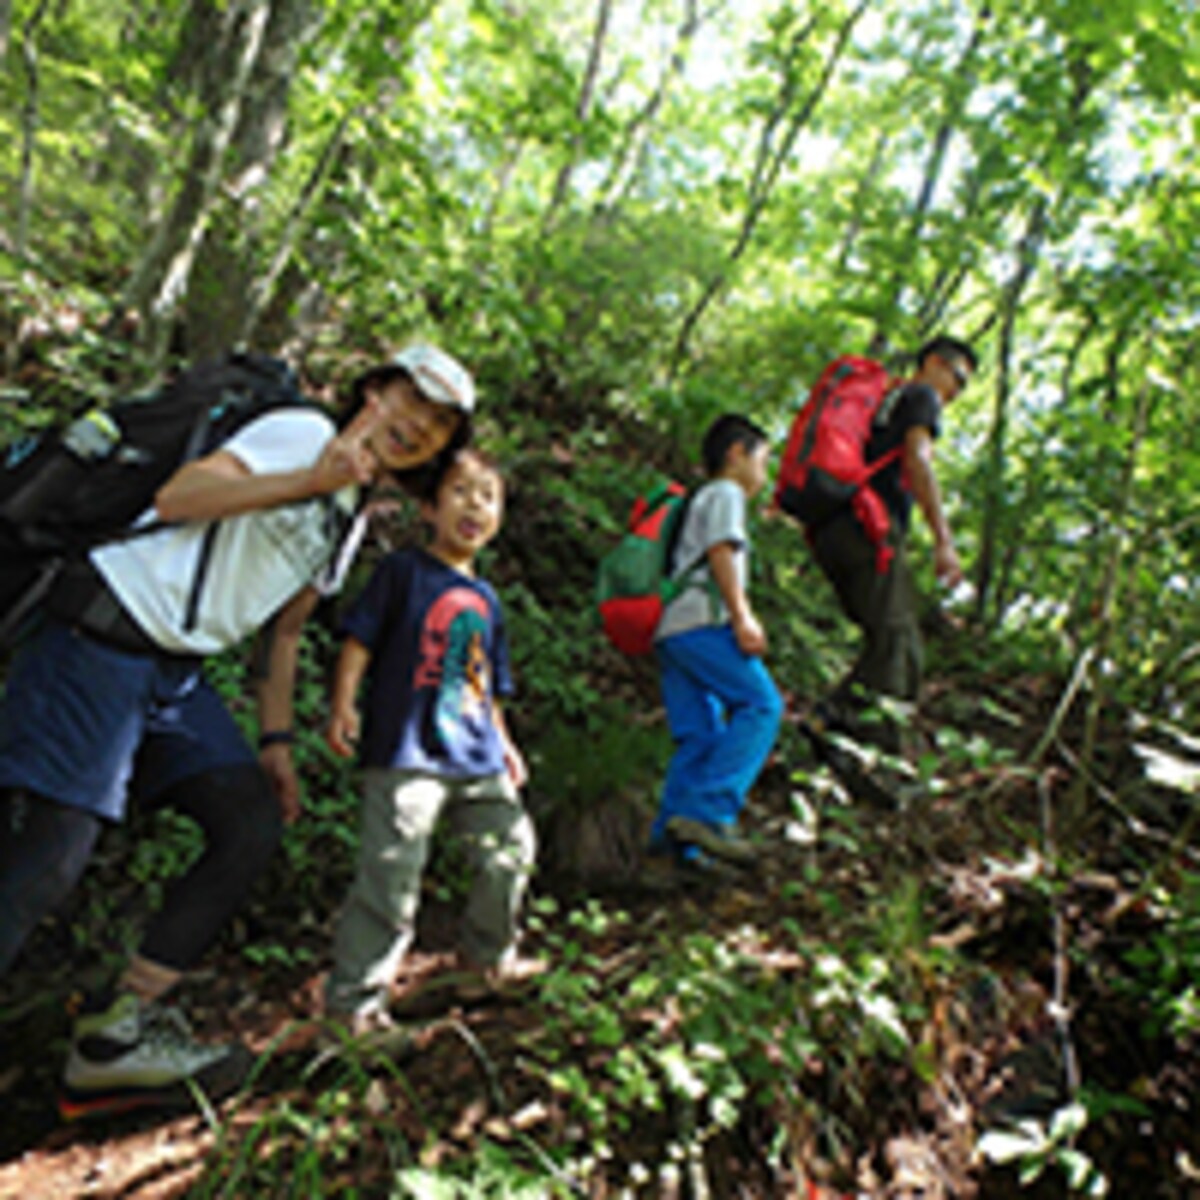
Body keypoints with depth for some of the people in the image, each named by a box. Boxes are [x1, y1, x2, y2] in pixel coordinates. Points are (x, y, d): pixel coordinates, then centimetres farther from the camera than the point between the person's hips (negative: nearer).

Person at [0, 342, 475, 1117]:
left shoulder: (349, 520, 18)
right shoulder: (304, 431, -6)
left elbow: (286, 630, 20)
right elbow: (176, 499, -18)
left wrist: (276, 744, 12)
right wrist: (311, 480, -27)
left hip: (179, 676, 9)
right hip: (105, 640, -8)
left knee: (255, 821, -1)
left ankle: (115, 1038, 3)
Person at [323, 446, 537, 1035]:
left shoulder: (485, 597, 18)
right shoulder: (403, 569, -1)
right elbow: (360, 639, -6)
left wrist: (503, 743, 21)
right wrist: (343, 704, -16)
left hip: (476, 758, 7)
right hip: (407, 752, -7)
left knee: (510, 847, 14)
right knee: (392, 875, -9)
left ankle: (489, 953, 36)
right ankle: (354, 996, 5)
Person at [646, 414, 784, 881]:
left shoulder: (701, 501, 34)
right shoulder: (725, 493, 7)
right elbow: (721, 551, -8)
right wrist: (743, 617, -15)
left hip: (672, 630, 9)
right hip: (700, 621, -9)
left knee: (700, 737, 3)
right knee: (761, 705, -15)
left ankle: (673, 837, -3)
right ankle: (706, 812, -24)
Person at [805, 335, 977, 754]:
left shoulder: (880, 400, 35)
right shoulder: (920, 395, 10)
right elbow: (917, 459, -8)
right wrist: (943, 539, -15)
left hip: (828, 530, 9)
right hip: (869, 528, -9)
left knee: (887, 640, 7)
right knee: (897, 642, -16)